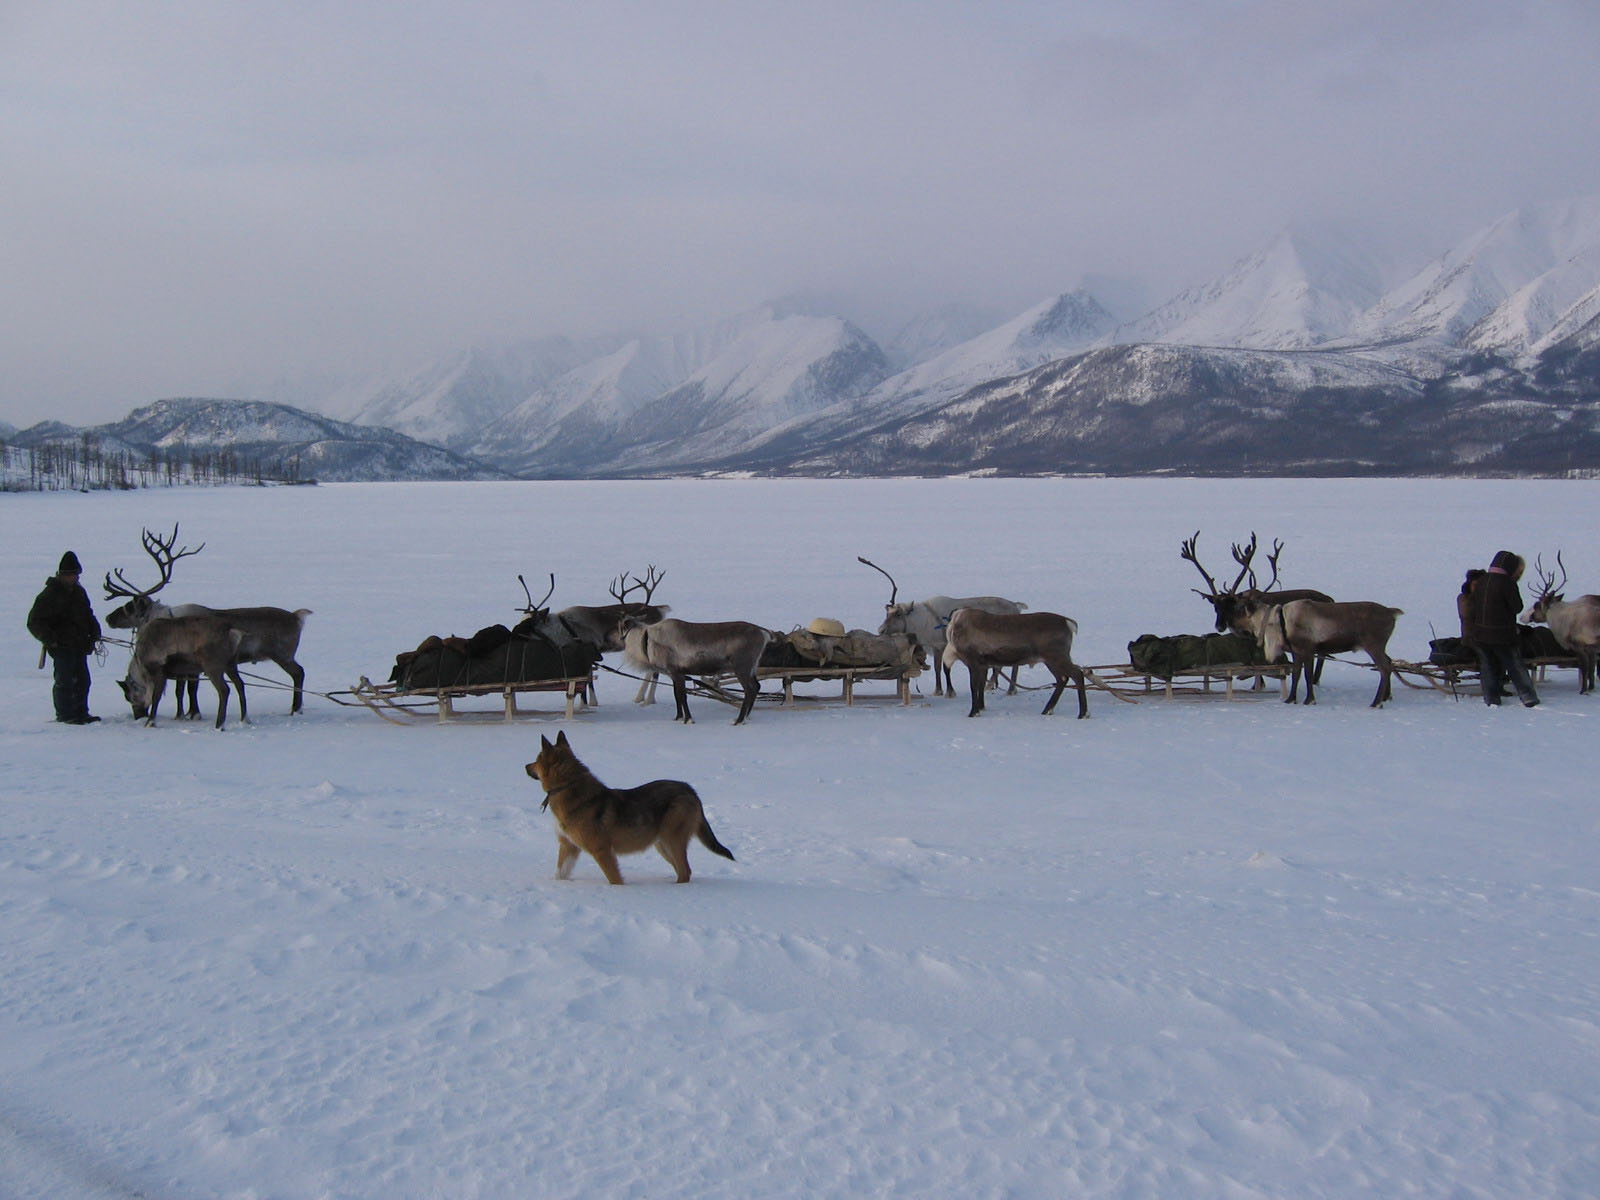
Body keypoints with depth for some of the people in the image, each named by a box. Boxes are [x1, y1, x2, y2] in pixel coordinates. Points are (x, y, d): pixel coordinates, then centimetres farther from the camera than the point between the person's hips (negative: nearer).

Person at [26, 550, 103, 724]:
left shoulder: (79, 591, 14)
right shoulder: (50, 594, -8)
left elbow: (88, 615, 28)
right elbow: (34, 621, -8)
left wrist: (95, 632, 13)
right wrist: (49, 639, -16)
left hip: (80, 645, 7)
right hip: (61, 645, -7)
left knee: (82, 680, 11)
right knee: (65, 681, -6)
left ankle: (81, 713, 20)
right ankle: (65, 714, 0)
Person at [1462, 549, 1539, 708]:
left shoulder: (1479, 582, 4)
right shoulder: (1507, 583, -14)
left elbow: (1471, 605, 9)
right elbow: (1517, 607, -8)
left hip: (1478, 634, 4)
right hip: (1502, 634, -4)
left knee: (1487, 665, 12)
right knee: (1516, 665, 4)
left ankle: (1491, 697, 10)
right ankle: (1528, 696, 2)